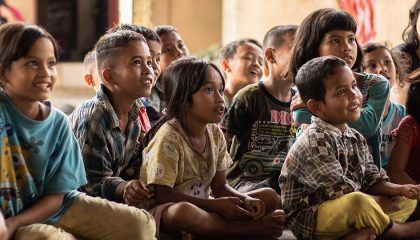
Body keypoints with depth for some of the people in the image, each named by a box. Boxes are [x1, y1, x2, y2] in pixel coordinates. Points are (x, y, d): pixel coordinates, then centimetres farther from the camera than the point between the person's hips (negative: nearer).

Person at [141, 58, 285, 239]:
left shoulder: (215, 134, 5)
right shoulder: (169, 137, -17)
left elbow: (219, 186, 9)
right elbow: (163, 195, -19)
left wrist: (245, 200, -12)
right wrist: (214, 205, -20)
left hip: (201, 208, 8)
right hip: (163, 213, -7)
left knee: (270, 196, 0)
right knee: (182, 211, -44)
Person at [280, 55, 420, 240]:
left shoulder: (356, 139, 9)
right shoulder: (315, 141, -20)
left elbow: (371, 180, 10)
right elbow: (342, 191, -23)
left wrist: (400, 189, -8)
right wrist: (373, 210, -19)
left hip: (348, 215, 10)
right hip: (308, 220, -10)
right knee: (359, 202, -38)